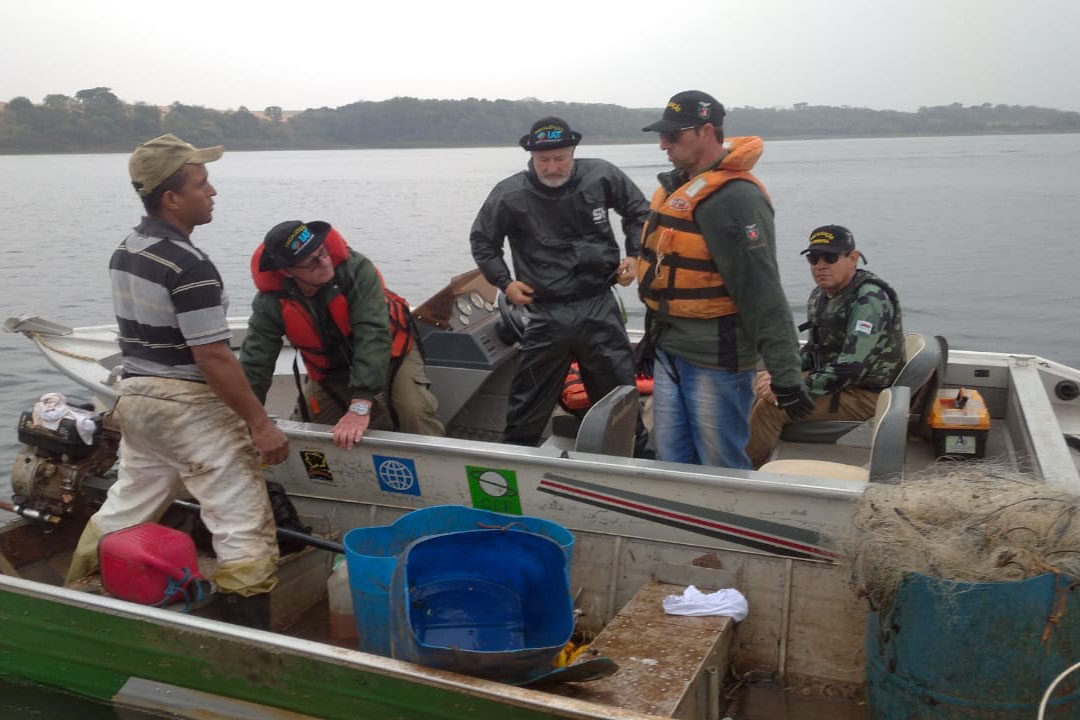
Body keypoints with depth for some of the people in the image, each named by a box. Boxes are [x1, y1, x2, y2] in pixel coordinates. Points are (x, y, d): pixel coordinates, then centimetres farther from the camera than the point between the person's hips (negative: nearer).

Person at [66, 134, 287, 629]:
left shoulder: (125, 252, 8)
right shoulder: (188, 264, -20)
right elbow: (212, 356, -23)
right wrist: (260, 423, -19)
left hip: (134, 394, 9)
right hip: (187, 404, -9)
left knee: (127, 507, 23)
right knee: (244, 526, -2)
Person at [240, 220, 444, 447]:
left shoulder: (355, 268, -34)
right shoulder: (270, 302, -24)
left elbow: (373, 335, -41)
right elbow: (254, 364, -21)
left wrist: (360, 407, -48)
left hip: (389, 351, -3)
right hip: (331, 369, 4)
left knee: (415, 412, -25)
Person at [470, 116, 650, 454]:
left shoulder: (602, 176, -5)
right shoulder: (510, 195, -8)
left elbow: (639, 211, 13)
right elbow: (482, 240, 9)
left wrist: (635, 255, 3)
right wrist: (504, 281, 1)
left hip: (599, 306, 1)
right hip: (546, 313, -1)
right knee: (528, 402, 9)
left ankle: (638, 457, 30)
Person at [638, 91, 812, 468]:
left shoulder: (734, 198, -19)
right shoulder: (677, 186, 11)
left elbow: (763, 293, -22)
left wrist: (785, 376, -22)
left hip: (716, 361, -9)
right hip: (670, 352, 9)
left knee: (721, 469, 3)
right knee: (671, 462, 15)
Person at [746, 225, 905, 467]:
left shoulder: (870, 300, -22)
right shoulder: (819, 296, 6)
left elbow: (850, 367, -30)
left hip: (867, 395, -10)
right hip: (834, 381, 10)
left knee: (770, 406, -22)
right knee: (757, 384, 10)